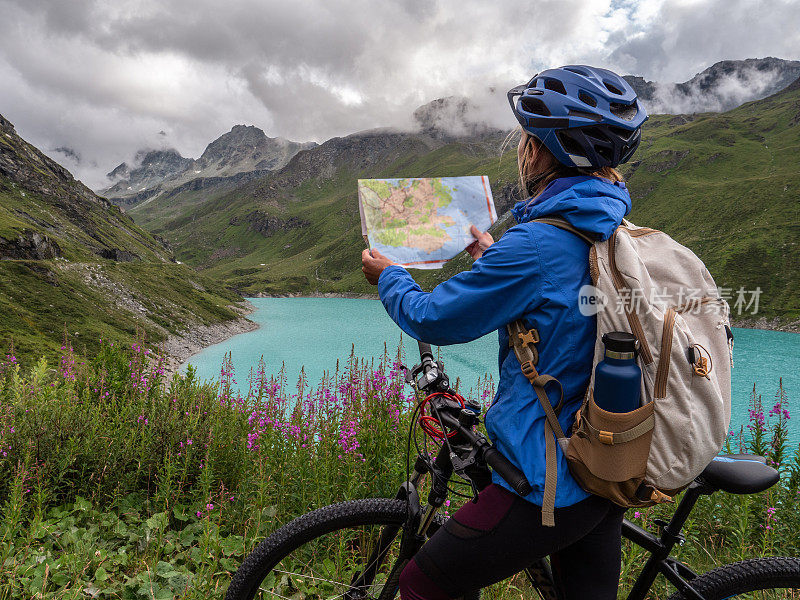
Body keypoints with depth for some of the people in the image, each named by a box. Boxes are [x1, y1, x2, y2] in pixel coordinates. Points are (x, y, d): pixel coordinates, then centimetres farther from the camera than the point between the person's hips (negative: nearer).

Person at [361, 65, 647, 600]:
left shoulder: (536, 244, -24)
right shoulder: (623, 234, 4)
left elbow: (432, 319, -14)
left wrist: (387, 275, 6)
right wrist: (495, 257, 35)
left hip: (550, 485, -9)